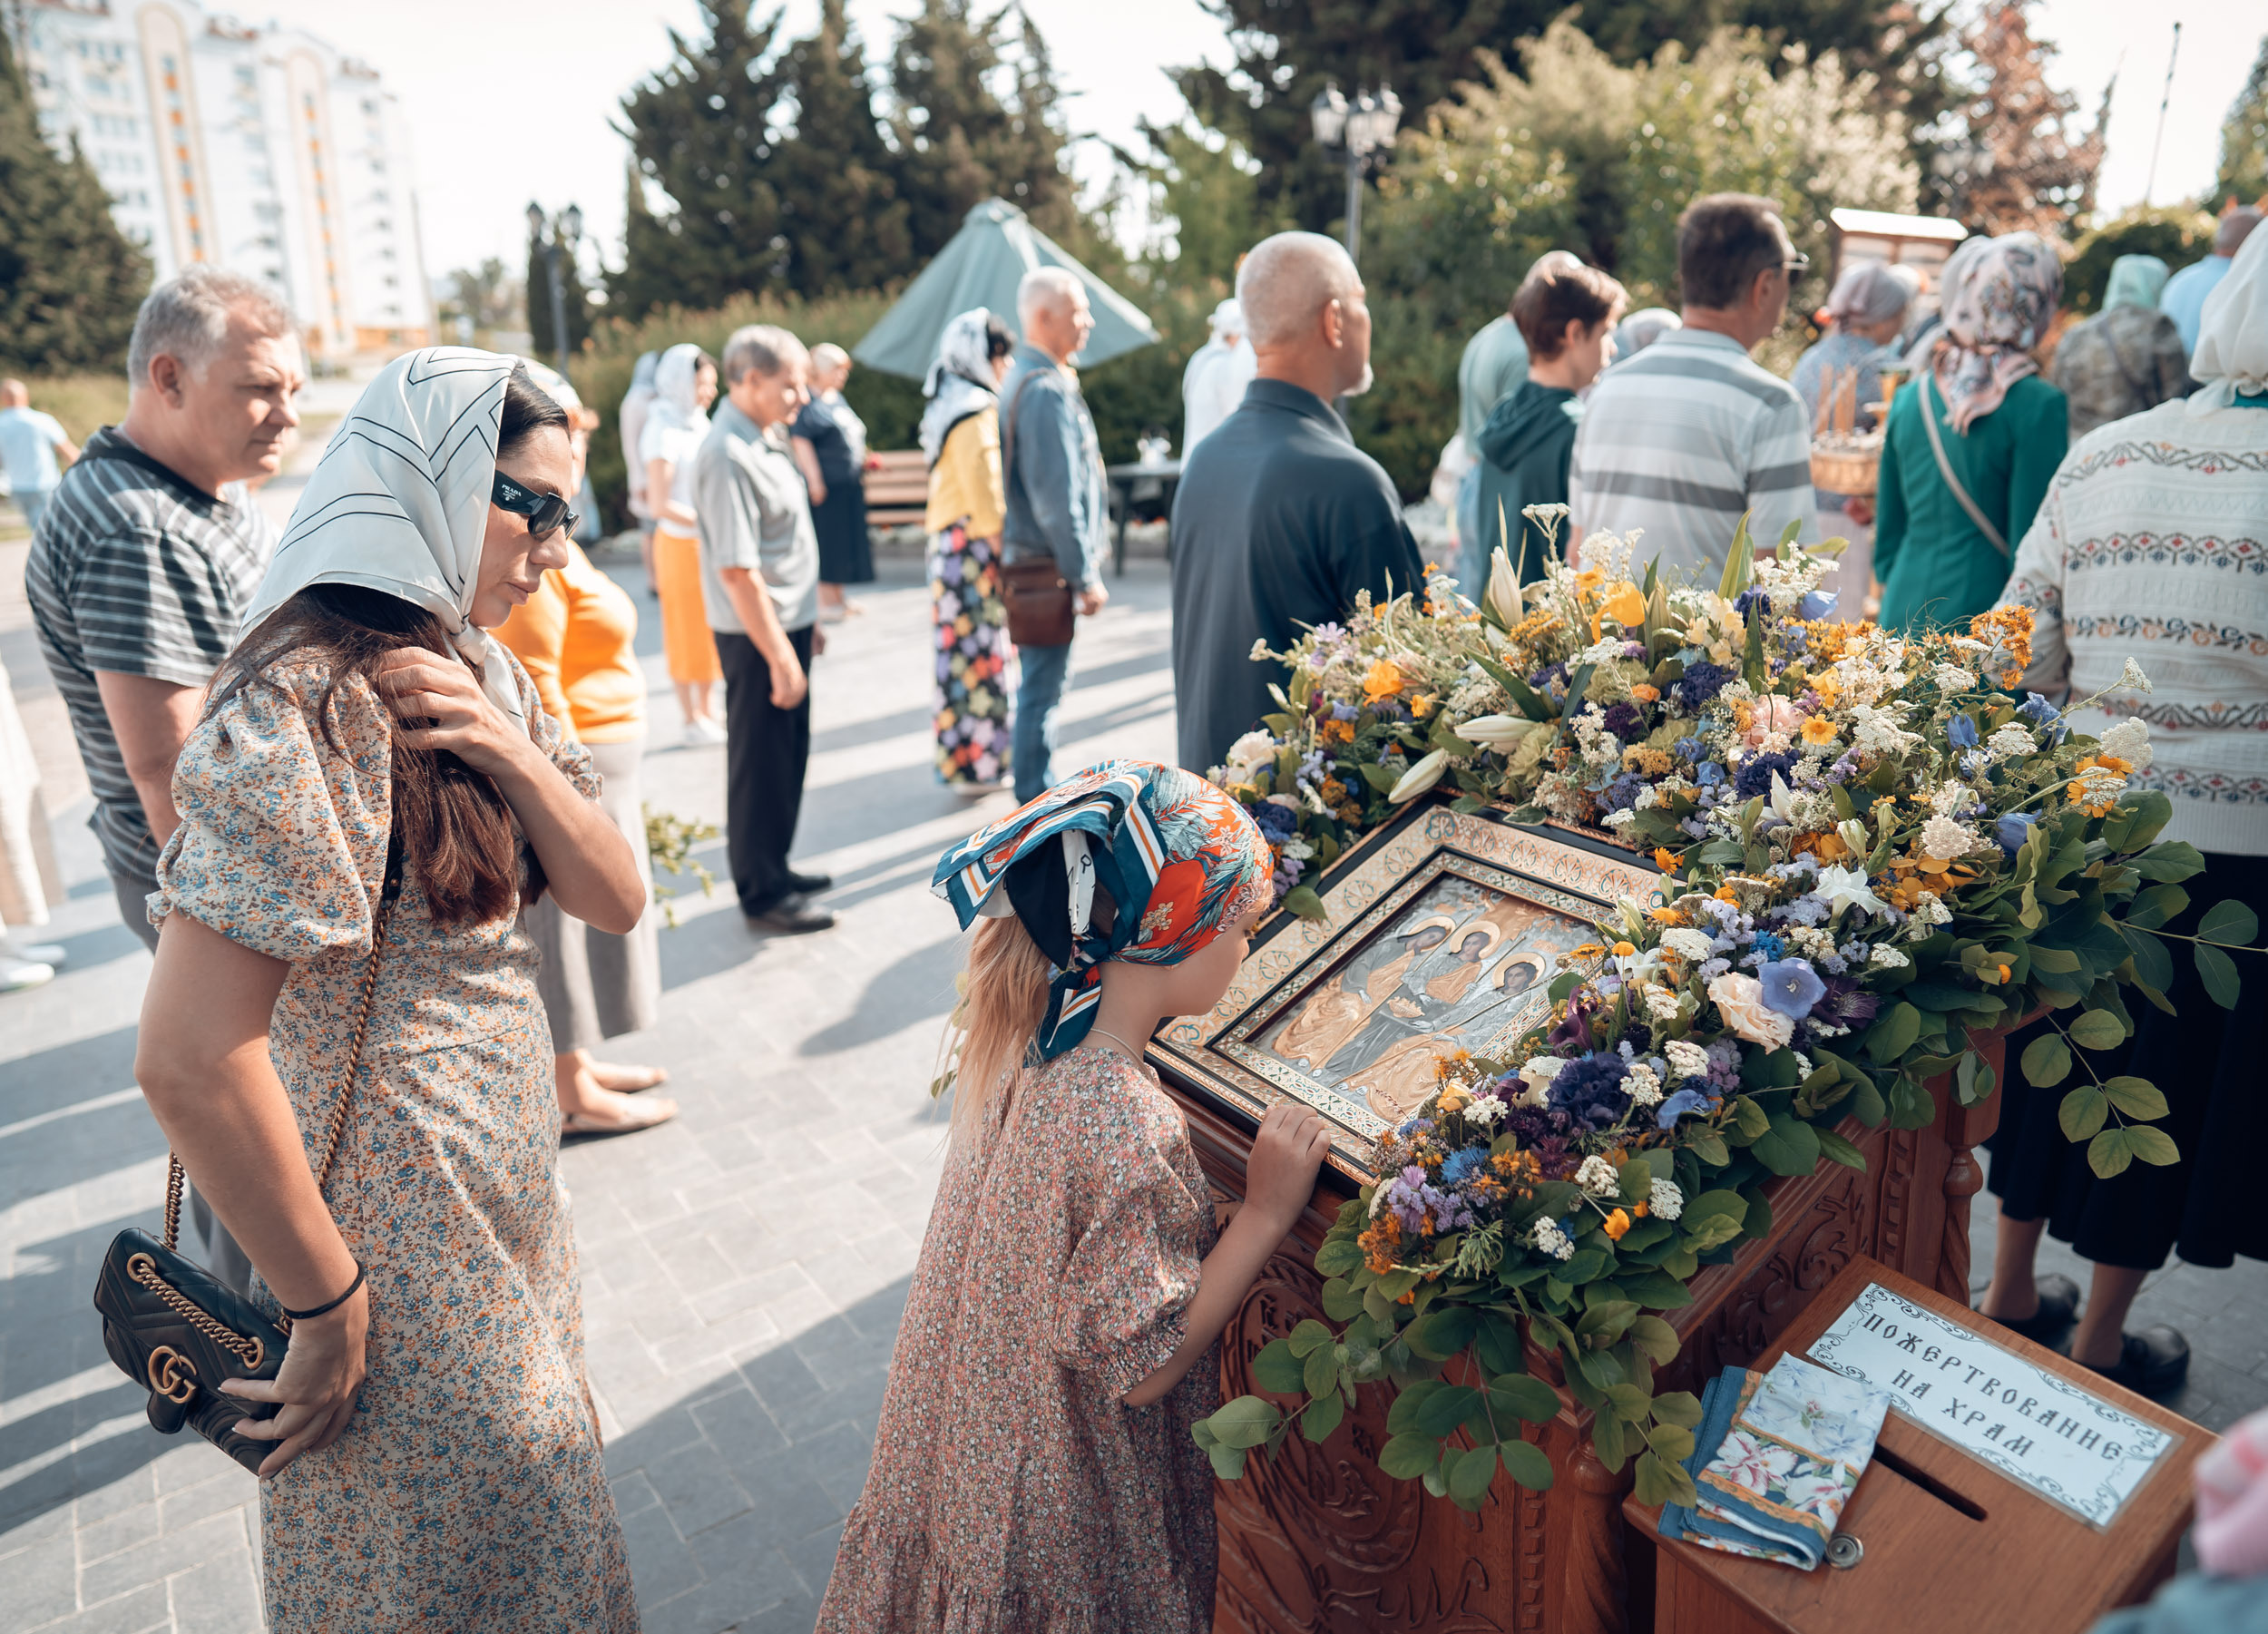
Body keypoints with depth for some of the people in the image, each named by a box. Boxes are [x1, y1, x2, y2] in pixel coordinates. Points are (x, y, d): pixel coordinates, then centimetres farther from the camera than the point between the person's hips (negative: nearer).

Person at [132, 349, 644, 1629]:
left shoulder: (478, 671, 4)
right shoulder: (314, 699, -24)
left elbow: (615, 901, -1)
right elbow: (190, 1059, -30)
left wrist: (511, 750, -18)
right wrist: (325, 1306, -19)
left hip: (504, 1203, 8)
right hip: (400, 1244, -8)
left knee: (539, 1504, 26)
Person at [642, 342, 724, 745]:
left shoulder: (699, 424, 10)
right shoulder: (664, 432, -14)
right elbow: (659, 504, -19)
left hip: (709, 541, 7)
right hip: (681, 542, -7)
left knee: (710, 629, 13)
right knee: (688, 630, 2)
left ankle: (707, 710, 24)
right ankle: (691, 719, 12)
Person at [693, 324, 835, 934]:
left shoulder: (767, 437, 9)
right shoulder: (728, 456, -21)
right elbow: (737, 570, -24)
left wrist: (807, 621, 20)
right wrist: (780, 657, -22)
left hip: (788, 622, 10)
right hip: (757, 633, -9)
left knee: (789, 756, 19)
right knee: (761, 764, 2)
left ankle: (774, 868, 33)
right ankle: (762, 893, 15)